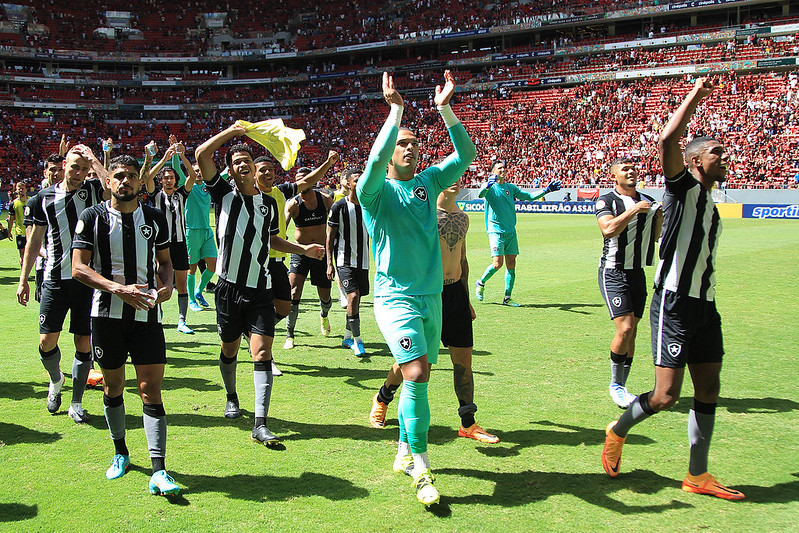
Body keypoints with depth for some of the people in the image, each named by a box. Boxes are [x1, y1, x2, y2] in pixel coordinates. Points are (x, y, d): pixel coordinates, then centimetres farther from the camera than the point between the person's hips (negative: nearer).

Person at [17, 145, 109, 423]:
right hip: (55, 278, 1)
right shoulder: (45, 197, 5)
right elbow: (35, 239, 11)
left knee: (83, 342, 3)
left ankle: (76, 404, 17)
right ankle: (56, 380, 31)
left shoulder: (93, 190, 0)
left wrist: (93, 160, -15)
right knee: (47, 341, -2)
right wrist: (23, 279, 10)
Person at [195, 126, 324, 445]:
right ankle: (232, 398, 42)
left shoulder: (269, 203, 12)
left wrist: (304, 249, 15)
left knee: (262, 353, -10)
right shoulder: (223, 193, 2)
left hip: (261, 290, 1)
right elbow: (202, 154, -8)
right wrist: (233, 131, -4)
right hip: (229, 287, -1)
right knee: (230, 349, 14)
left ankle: (260, 424, -12)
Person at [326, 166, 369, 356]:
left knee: (357, 298, 10)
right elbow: (330, 237, -4)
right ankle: (357, 340, -9)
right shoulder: (339, 207, -7)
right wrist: (330, 264, -9)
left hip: (363, 261, 5)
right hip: (344, 260, -5)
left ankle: (347, 337, 26)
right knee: (353, 295, -18)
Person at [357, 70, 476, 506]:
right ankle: (420, 467, -9)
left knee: (418, 376, 11)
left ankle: (405, 452, 27)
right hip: (396, 296, -5)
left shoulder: (428, 182, 11)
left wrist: (445, 109, -8)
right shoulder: (378, 191, -3)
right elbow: (376, 159, -24)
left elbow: (466, 154, 1)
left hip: (432, 295, 6)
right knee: (417, 372, -18)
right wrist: (395, 110, -23)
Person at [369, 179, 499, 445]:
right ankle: (382, 399, 31)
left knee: (463, 359, 5)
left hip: (456, 292, 6)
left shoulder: (462, 217, 13)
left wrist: (466, 298, 20)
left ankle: (468, 424, 15)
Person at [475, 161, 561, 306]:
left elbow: (529, 197, 23)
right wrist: (488, 185, -47)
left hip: (511, 231, 6)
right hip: (496, 231, -6)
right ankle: (481, 283, 16)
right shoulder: (490, 187, -3)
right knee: (497, 263, -12)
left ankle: (507, 298, 10)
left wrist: (546, 190, 12)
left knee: (511, 264, 3)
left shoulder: (511, 188, 15)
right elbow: (480, 194, -26)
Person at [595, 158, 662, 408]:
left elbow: (656, 237, 19)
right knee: (625, 328, -16)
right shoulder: (606, 201, -5)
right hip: (614, 273, -6)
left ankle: (620, 387, 18)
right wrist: (634, 209, -21)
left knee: (632, 332, 7)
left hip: (638, 273, 6)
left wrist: (660, 216, 3)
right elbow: (609, 229, -24)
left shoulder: (648, 202, 13)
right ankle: (615, 384, 2)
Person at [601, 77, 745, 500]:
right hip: (674, 304, -9)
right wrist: (695, 96, -14)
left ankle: (697, 476, 19)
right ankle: (617, 431, 19)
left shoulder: (711, 205, 19)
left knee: (708, 391, 9)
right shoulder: (683, 187, -5)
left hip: (704, 305, 9)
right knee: (665, 397, -9)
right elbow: (666, 142, -24)